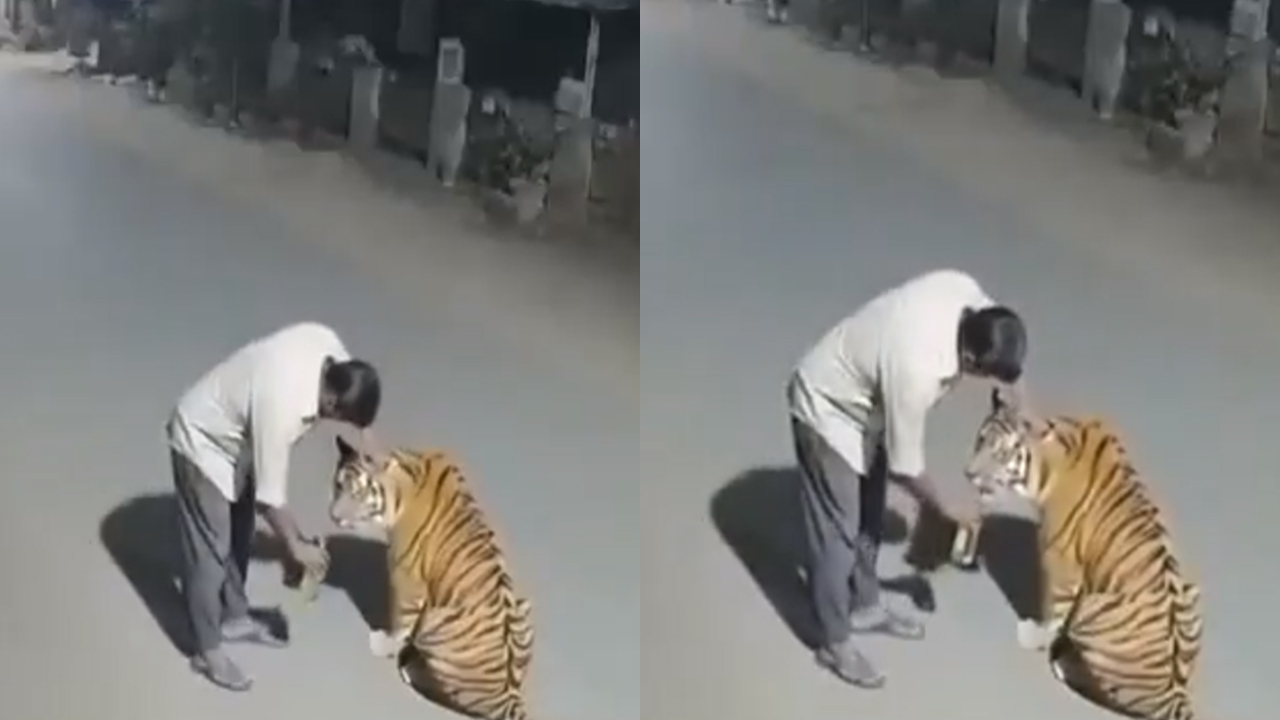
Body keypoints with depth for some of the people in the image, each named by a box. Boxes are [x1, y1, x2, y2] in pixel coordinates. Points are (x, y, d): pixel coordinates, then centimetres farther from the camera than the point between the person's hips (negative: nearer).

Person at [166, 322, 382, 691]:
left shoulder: (325, 343, -21)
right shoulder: (282, 408, -40)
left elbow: (357, 402, 3)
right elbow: (270, 494, -26)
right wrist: (296, 546, -12)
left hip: (233, 435, 8)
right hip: (203, 443, -8)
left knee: (239, 537, 21)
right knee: (210, 551, 3)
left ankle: (235, 618, 39)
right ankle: (207, 652, 18)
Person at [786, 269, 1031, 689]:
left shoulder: (963, 290, -23)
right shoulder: (917, 374, -41)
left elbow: (1003, 348, 4)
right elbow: (905, 469, -24)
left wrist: (1023, 409, 1)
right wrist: (947, 510, -7)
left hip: (861, 400, 8)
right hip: (827, 411, -8)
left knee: (869, 519, 22)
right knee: (838, 533, 4)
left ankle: (865, 608, 41)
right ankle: (835, 644, 22)